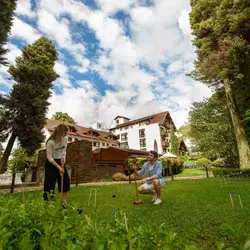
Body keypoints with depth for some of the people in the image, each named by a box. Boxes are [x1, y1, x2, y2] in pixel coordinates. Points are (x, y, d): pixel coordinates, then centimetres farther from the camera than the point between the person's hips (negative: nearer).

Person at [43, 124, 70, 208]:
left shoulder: (65, 139, -7)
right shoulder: (50, 142, -24)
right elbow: (49, 157, -18)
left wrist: (63, 156, -13)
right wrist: (58, 167, -21)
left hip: (60, 162, 5)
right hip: (51, 163, -5)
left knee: (65, 180, 1)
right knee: (49, 182, -4)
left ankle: (64, 203, 13)